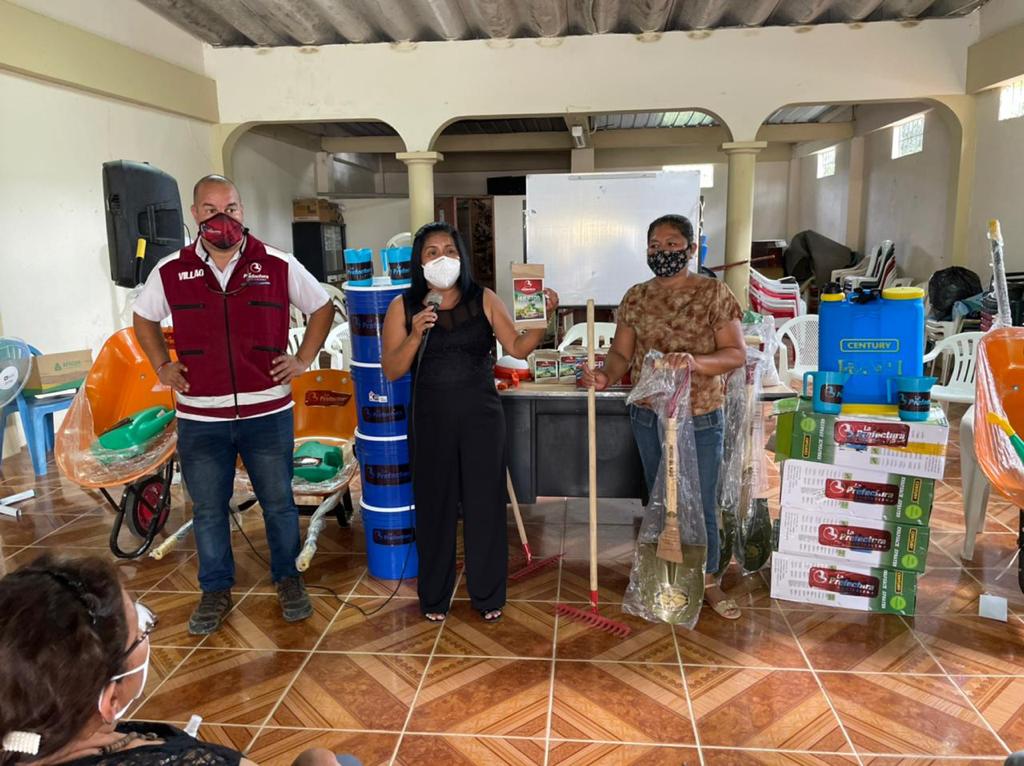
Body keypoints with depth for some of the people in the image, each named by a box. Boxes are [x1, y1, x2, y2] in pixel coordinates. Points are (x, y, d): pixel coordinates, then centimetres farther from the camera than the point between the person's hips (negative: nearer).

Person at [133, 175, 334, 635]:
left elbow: (322, 307, 9)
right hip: (200, 418, 1)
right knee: (207, 509, 12)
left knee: (278, 502, 11)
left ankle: (288, 578, 30)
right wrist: (162, 366, 6)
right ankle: (216, 590, 29)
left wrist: (303, 359, 0)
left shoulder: (278, 265, -3)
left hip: (267, 412, -1)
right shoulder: (171, 271, 1)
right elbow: (144, 318, 18)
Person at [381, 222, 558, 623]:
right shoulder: (403, 307, 0)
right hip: (431, 420, 0)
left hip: (482, 417, 1)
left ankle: (488, 595, 26)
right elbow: (391, 370, -4)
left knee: (485, 503, 7)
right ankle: (434, 596, 29)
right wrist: (416, 335, -19)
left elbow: (519, 347, -1)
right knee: (435, 506, 10)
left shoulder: (484, 300, 2)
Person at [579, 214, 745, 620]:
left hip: (701, 418, -3)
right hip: (650, 417, 3)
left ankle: (707, 580, 27)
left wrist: (696, 361, -30)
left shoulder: (714, 293, -7)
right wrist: (605, 376, -21)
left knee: (701, 503, 7)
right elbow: (621, 353, 1)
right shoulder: (636, 297, 2)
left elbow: (736, 353, -11)